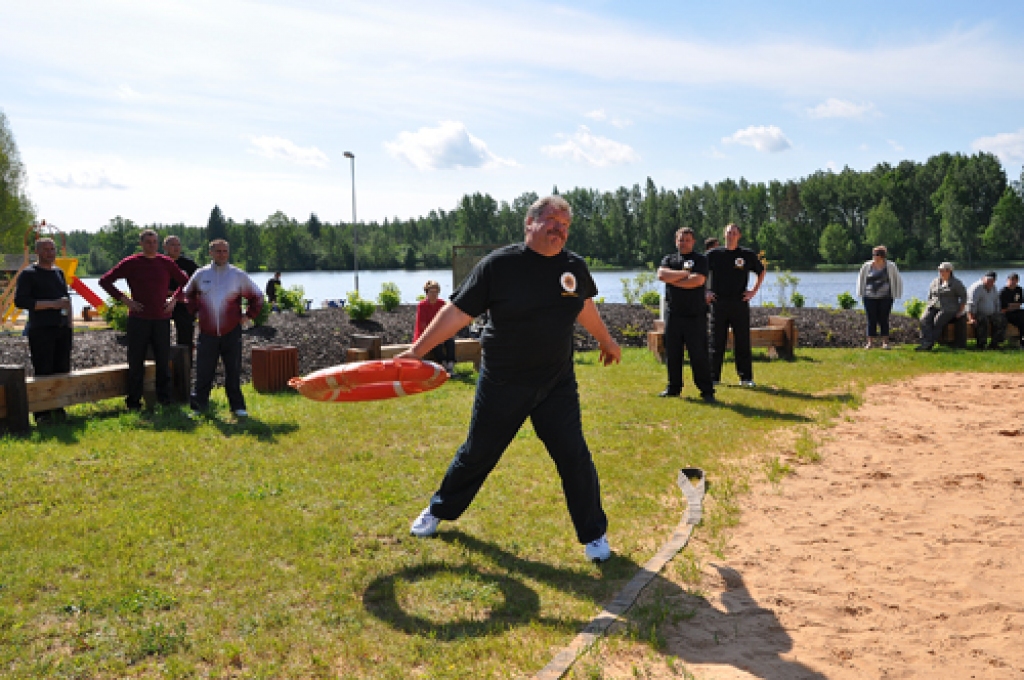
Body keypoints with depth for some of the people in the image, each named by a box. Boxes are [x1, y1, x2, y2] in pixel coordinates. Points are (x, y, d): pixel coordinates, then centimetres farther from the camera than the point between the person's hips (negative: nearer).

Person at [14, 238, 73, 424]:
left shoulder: (59, 272, 18)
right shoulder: (28, 274, -2)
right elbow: (20, 301, -12)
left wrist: (70, 323, 14)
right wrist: (52, 304, -17)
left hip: (63, 329, 6)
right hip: (41, 330, -6)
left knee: (62, 370, 5)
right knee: (43, 372, -7)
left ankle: (58, 409, 13)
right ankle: (42, 413, -2)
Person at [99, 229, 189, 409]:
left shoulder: (166, 263, 7)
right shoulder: (130, 263, 0)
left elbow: (185, 282, 20)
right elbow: (105, 281, 1)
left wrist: (174, 299, 6)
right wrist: (124, 299, -6)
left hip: (162, 320, 2)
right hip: (138, 319, -2)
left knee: (164, 362, 6)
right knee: (136, 362, 3)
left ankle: (165, 398, 15)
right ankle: (133, 401, 10)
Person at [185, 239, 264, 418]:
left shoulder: (238, 275, 5)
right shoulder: (200, 274, 8)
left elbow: (257, 296, 12)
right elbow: (188, 294, 25)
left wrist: (249, 315, 5)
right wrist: (196, 309, 12)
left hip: (231, 331, -1)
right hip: (207, 332, 1)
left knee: (233, 371, 3)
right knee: (204, 371, 3)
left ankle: (237, 406, 10)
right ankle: (199, 404, 12)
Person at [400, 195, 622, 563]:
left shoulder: (575, 267, -1)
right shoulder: (499, 264, -14)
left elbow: (585, 307, 19)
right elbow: (458, 311, -12)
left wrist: (606, 341, 32)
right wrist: (417, 350, -14)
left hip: (557, 384, 3)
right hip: (502, 384, -2)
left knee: (574, 457, -1)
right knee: (478, 453, 12)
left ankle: (594, 533, 19)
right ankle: (439, 510, 38)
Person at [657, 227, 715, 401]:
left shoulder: (700, 260, 3)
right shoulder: (669, 259, 15)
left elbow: (698, 280, -14)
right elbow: (661, 275, -6)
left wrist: (672, 279, -6)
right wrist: (685, 273, -9)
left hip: (695, 315, -4)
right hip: (673, 313, 4)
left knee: (699, 354, -4)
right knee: (672, 353, 8)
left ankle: (707, 391, 2)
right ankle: (673, 387, 20)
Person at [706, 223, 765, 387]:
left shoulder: (748, 255, 6)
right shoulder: (714, 254, 4)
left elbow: (761, 271, 19)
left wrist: (754, 291, 8)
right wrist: (706, 291, 4)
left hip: (740, 303, 0)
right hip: (718, 303, 0)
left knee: (743, 342, 2)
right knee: (716, 342, 3)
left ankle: (746, 378, 9)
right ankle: (713, 377, 10)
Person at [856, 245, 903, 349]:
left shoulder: (890, 266, 2)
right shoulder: (867, 266, 4)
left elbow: (897, 280, 9)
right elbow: (861, 279, 16)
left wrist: (896, 294, 4)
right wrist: (861, 294, 12)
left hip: (885, 298, -1)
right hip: (870, 298, 1)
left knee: (883, 320, 0)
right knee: (871, 320, 1)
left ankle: (885, 342, 7)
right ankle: (870, 342, 5)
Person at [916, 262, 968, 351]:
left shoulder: (956, 283, 5)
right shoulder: (935, 282, 18)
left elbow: (963, 297, 6)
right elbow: (930, 296, 25)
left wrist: (960, 311, -1)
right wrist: (928, 306, 9)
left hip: (948, 309, -4)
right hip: (933, 307, 4)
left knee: (937, 321, -31)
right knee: (924, 319, -27)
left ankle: (929, 344, -34)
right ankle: (926, 342, -39)